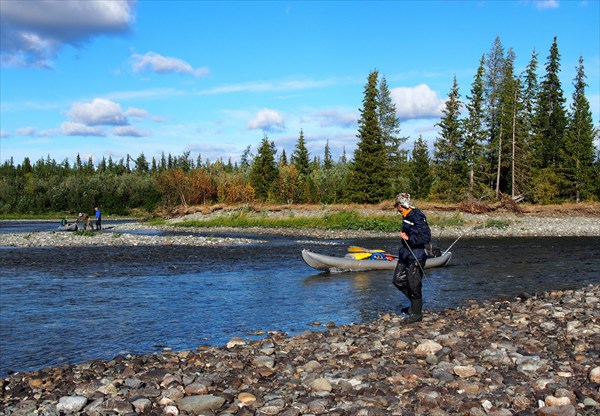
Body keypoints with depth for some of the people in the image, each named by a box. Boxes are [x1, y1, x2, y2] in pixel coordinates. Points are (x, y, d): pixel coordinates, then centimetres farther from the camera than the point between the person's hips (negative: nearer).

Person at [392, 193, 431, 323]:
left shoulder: (418, 217, -19)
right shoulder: (406, 217, 9)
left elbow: (426, 238, -23)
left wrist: (409, 238, -23)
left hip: (416, 257, -10)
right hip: (405, 255, 10)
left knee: (414, 285, 0)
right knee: (398, 280, 13)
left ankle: (417, 313, 16)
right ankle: (415, 304, 28)